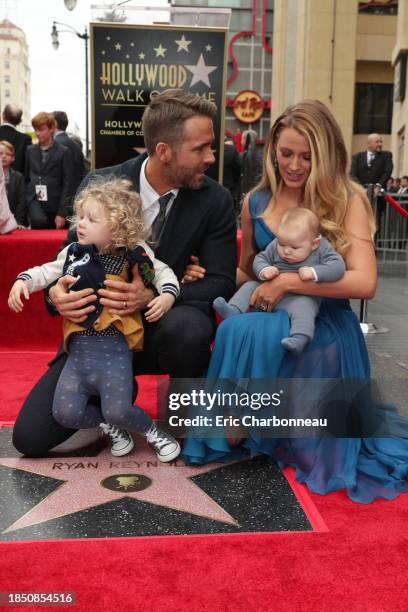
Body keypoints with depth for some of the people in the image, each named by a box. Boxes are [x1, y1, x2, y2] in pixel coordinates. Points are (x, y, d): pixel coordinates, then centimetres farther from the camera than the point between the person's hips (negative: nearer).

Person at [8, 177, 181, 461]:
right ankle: (111, 426, 22)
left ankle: (152, 430, 16)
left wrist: (167, 295, -10)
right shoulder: (74, 253, 8)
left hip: (114, 347, -4)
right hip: (80, 347, 4)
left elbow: (163, 272, 8)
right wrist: (23, 280, 3)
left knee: (118, 411, -18)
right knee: (65, 412, -7)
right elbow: (46, 271, 19)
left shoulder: (134, 255, -2)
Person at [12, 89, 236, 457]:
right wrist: (58, 292, -26)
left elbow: (221, 282, -11)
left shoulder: (216, 201, -10)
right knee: (30, 436, -8)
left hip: (166, 325, -1)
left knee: (188, 327, -39)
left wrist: (154, 296, -30)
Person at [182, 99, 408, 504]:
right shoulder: (256, 202, 8)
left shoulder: (347, 201, -7)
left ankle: (238, 432, -8)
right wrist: (210, 274, -1)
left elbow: (364, 283, -18)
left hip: (324, 329, -4)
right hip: (268, 322, 4)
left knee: (244, 333, -31)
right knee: (236, 333, -30)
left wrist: (289, 282, -22)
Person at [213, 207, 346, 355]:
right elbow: (259, 259, 8)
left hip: (301, 298, -5)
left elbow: (338, 266, -18)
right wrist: (264, 271, -16)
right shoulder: (274, 246, 1)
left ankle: (300, 339, -50)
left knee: (303, 306, -36)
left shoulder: (322, 249, -9)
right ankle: (234, 311, -18)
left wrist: (314, 272, -31)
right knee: (249, 286, -2)